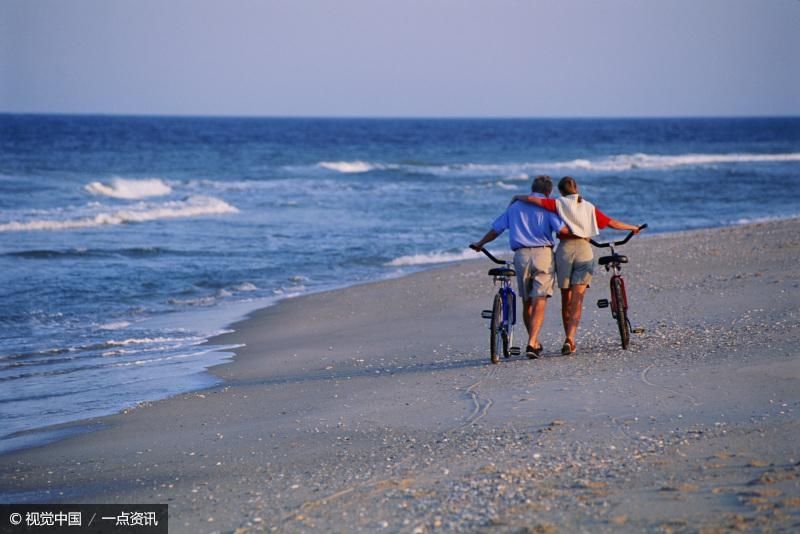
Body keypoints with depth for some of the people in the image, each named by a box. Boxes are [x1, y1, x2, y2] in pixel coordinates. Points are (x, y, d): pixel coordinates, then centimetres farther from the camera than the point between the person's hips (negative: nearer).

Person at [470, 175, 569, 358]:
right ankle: (532, 343, -18)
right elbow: (562, 229, -12)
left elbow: (495, 229, 18)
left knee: (527, 302, 16)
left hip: (521, 255, 4)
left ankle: (534, 342, 25)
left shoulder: (514, 207, 16)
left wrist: (479, 244, 33)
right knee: (539, 303, -6)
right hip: (543, 254, -3)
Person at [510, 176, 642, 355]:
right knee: (577, 301, -3)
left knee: (566, 300, 13)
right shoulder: (589, 207, 12)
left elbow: (531, 199, -7)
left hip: (564, 250, -1)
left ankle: (569, 340, 18)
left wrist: (517, 197, 13)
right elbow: (612, 223, 17)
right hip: (584, 250, 1)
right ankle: (570, 338, -20)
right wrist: (632, 228, 33)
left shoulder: (559, 204, 4)